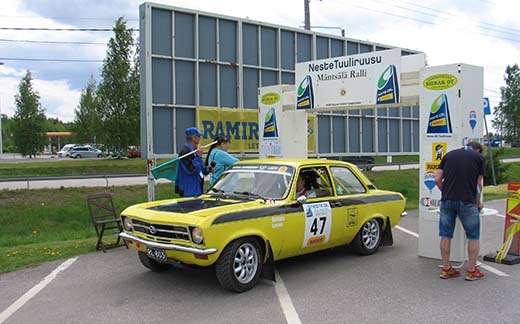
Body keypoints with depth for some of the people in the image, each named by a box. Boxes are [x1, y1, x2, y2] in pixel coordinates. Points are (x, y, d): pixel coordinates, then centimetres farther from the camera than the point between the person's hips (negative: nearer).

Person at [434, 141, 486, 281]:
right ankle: (471, 271, 16)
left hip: (447, 201, 3)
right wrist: (478, 203, 27)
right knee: (473, 236, 12)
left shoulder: (449, 154, 16)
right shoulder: (480, 157, 9)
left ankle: (446, 269, 18)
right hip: (467, 201, -3)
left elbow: (437, 179, 8)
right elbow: (478, 184, 12)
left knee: (445, 235, 11)